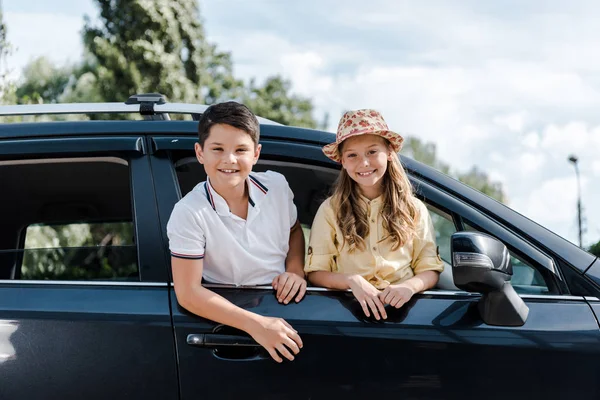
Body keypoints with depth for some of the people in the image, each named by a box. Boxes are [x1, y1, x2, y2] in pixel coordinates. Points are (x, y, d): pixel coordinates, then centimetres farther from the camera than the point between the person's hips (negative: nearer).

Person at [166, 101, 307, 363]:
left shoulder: (277, 186, -3)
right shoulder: (188, 213, -16)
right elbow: (187, 292, -18)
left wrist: (296, 270, -3)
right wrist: (255, 324, -26)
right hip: (233, 319, -4)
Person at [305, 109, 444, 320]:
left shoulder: (414, 209, 10)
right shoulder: (330, 209, 6)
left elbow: (430, 269, 7)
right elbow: (315, 273, 2)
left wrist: (409, 286, -14)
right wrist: (352, 281, -16)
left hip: (403, 308, 1)